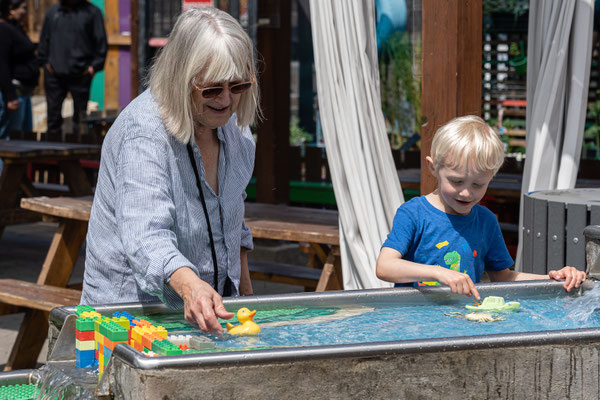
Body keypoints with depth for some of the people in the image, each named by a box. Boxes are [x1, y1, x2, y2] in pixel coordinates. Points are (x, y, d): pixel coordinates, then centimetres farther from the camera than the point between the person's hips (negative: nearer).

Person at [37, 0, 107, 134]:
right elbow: (44, 40, 17)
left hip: (80, 74, -3)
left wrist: (95, 66, -6)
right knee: (53, 112, 5)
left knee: (80, 114, 4)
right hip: (54, 73, 3)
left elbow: (101, 42, 0)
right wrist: (44, 62, 8)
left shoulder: (92, 12, 0)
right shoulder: (53, 11, 11)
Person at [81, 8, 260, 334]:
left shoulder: (233, 126, 4)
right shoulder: (144, 132, -20)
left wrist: (242, 280, 23)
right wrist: (188, 284, -50)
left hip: (212, 308, 6)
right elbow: (144, 236, -33)